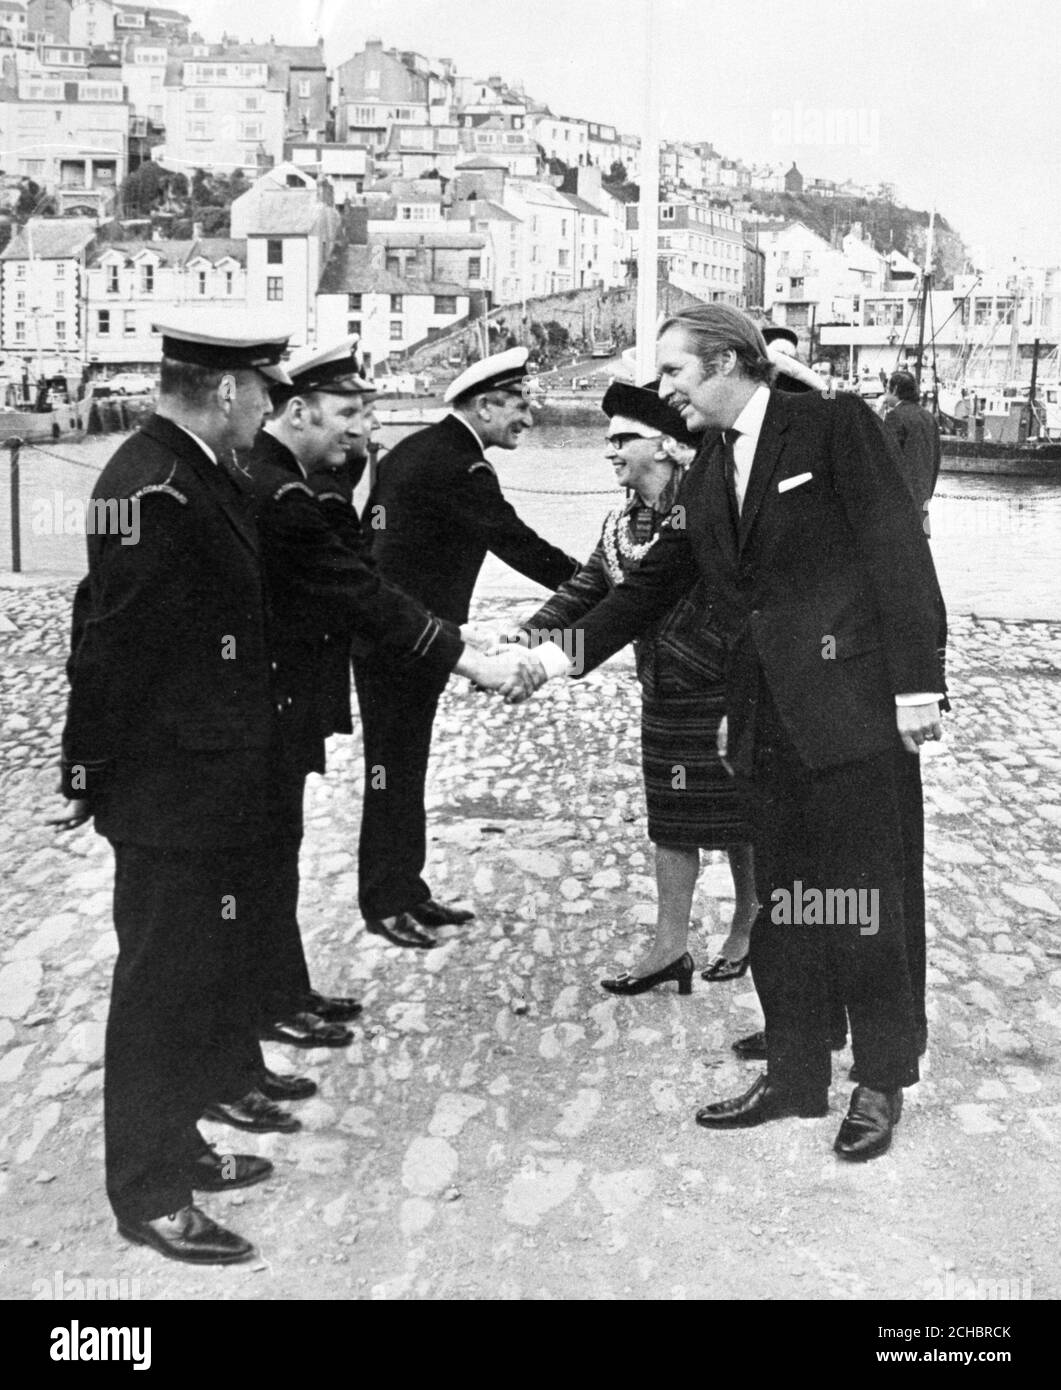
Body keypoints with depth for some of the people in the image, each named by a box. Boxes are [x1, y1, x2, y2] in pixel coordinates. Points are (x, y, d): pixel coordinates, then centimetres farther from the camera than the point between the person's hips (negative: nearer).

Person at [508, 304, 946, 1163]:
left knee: (859, 901, 2)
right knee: (779, 903, 12)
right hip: (765, 717, 6)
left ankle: (883, 1082, 20)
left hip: (844, 703, -6)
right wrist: (561, 655, 11)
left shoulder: (835, 425, -4)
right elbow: (653, 585, 17)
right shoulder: (706, 478, 15)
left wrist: (916, 681, -12)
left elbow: (899, 550, -8)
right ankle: (795, 1075, 27)